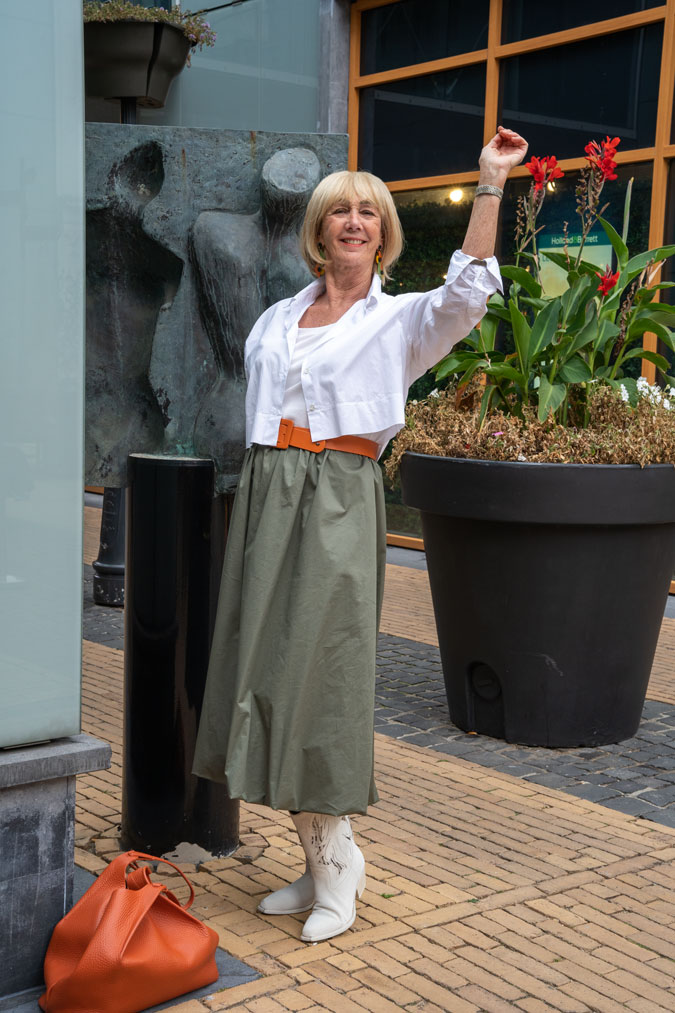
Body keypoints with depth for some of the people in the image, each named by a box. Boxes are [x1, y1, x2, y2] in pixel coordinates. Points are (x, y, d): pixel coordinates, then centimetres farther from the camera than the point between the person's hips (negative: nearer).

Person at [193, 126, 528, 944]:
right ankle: (325, 862, 16)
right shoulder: (278, 318, 19)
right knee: (268, 668, 4)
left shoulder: (401, 319, 5)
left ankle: (335, 867, 7)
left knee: (319, 668, -7)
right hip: (267, 493, 5)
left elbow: (468, 293, -15)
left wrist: (490, 185, -19)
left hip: (337, 499, -5)